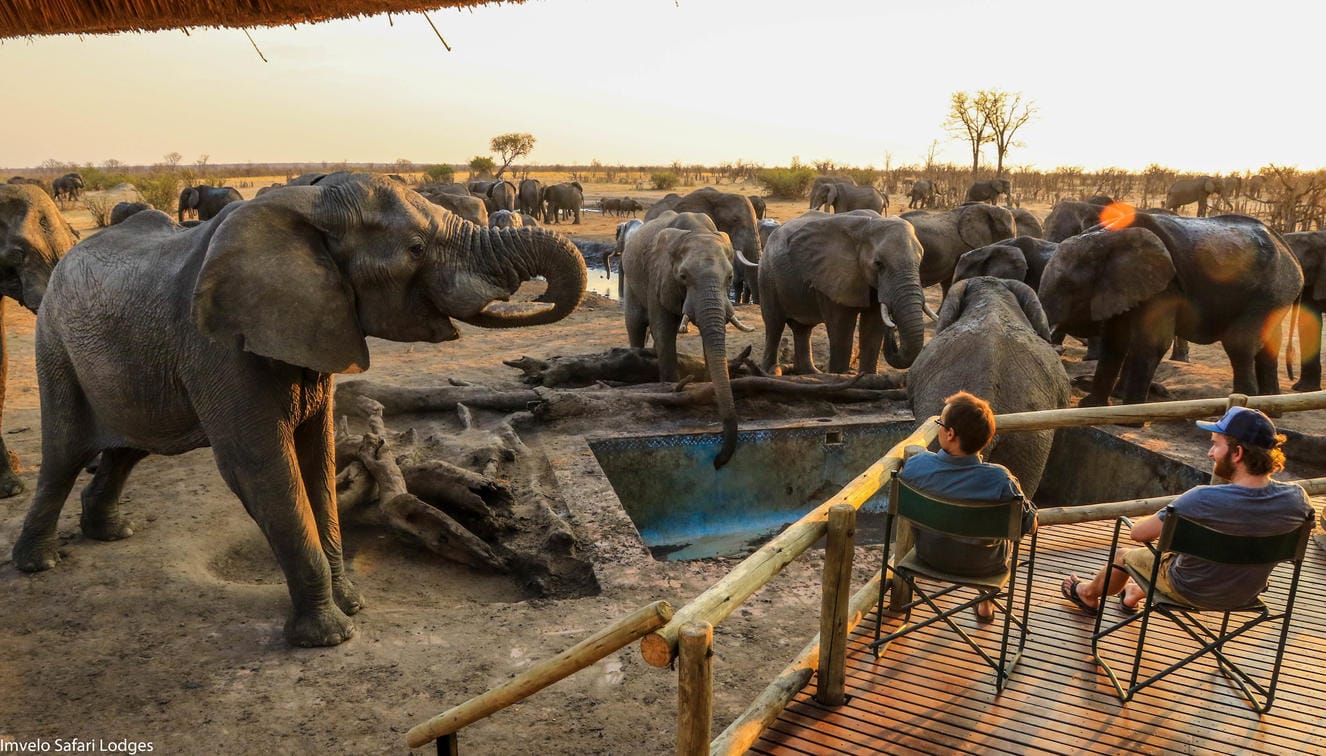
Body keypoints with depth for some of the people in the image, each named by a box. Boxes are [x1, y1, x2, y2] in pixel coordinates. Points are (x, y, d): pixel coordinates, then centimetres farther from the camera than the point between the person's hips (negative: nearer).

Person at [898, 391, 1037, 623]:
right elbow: (1029, 526, -18)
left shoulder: (915, 466, -28)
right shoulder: (999, 480, -34)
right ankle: (986, 603, 45)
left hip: (929, 555, 1)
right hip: (984, 566, -1)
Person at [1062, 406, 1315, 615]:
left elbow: (1137, 533, -26)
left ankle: (1089, 592, 52)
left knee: (1123, 555, 22)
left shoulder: (1203, 500, -38)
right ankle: (1135, 593, 58)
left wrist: (1165, 522, -5)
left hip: (1192, 591, -5)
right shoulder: (1296, 498, -23)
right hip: (1245, 595, 5)